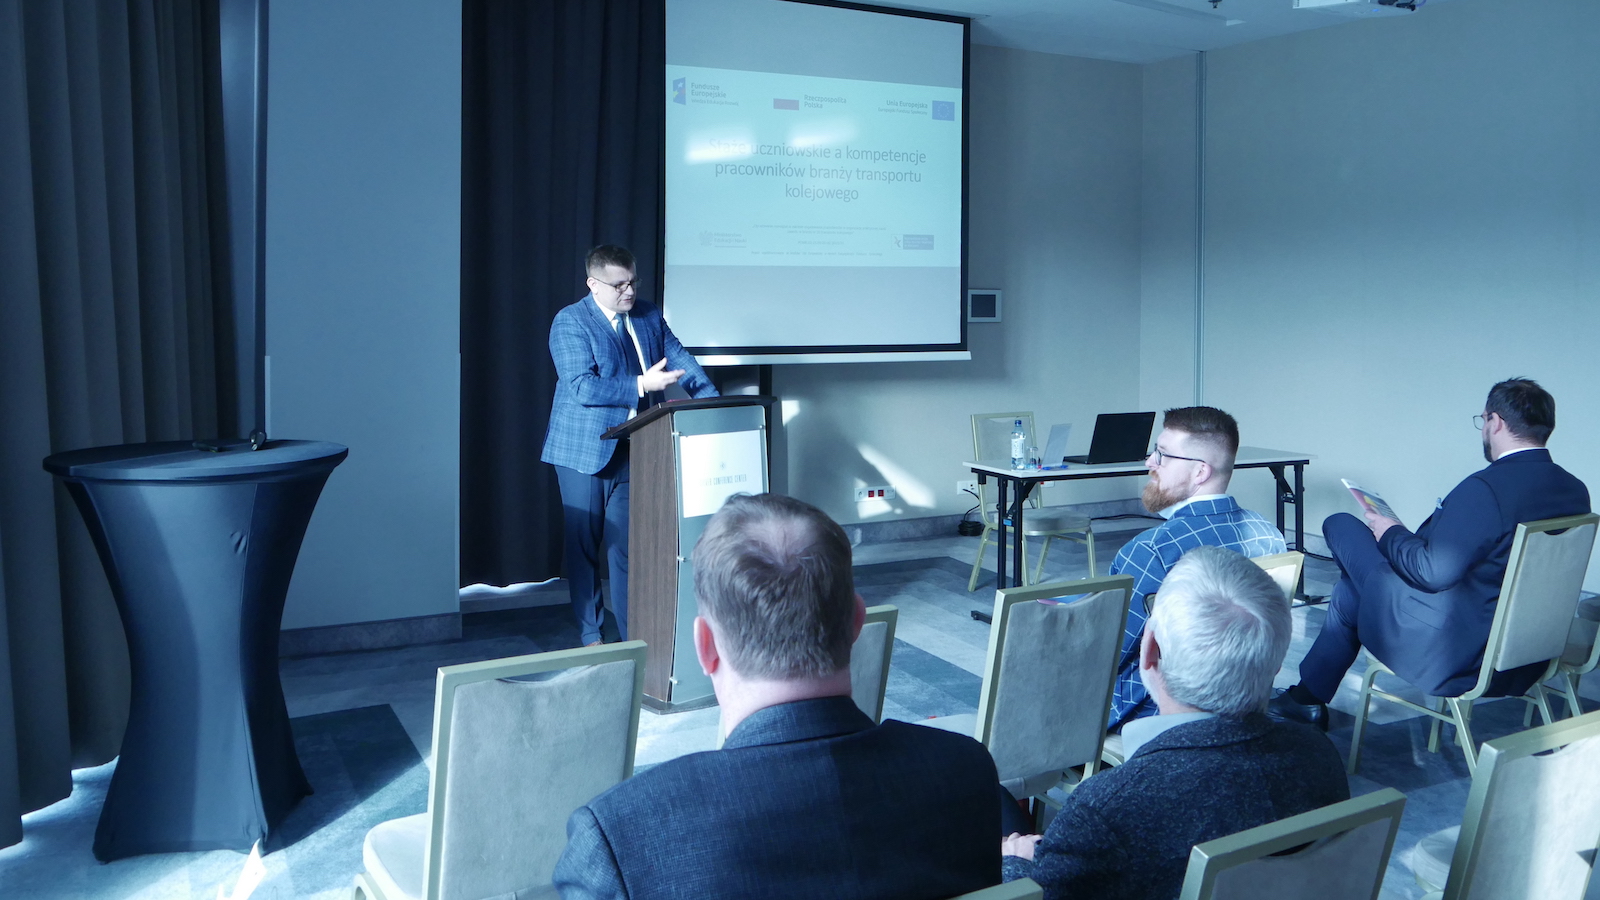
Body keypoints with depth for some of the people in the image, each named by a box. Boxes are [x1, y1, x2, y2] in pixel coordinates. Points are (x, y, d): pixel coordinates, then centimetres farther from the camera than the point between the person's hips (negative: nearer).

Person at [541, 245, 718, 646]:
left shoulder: (649, 315, 8)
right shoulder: (570, 322, -9)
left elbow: (678, 358, 5)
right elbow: (583, 387, -19)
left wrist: (712, 400, -11)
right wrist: (641, 385, -26)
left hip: (634, 450, 4)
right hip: (584, 451, -4)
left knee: (629, 544, 6)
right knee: (584, 544, 7)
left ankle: (632, 634, 15)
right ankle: (590, 635, 20)